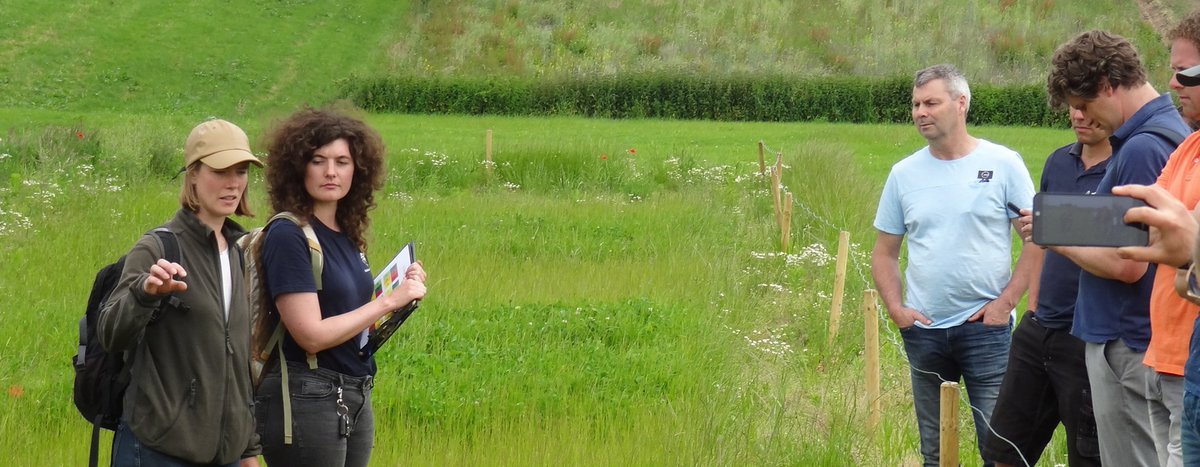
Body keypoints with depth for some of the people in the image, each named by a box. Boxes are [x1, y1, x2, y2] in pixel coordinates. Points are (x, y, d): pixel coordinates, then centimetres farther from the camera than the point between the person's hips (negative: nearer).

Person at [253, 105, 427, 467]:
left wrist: (406, 292, 1)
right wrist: (389, 301, -15)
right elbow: (312, 335, -18)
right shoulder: (288, 235, -12)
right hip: (306, 399, -8)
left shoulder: (348, 236, 10)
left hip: (356, 397, 8)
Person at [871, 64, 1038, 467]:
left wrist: (1006, 301, -10)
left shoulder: (1002, 164, -4)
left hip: (985, 326, -4)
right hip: (923, 329, 4)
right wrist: (896, 308, -2)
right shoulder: (904, 173, 6)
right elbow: (884, 252, 12)